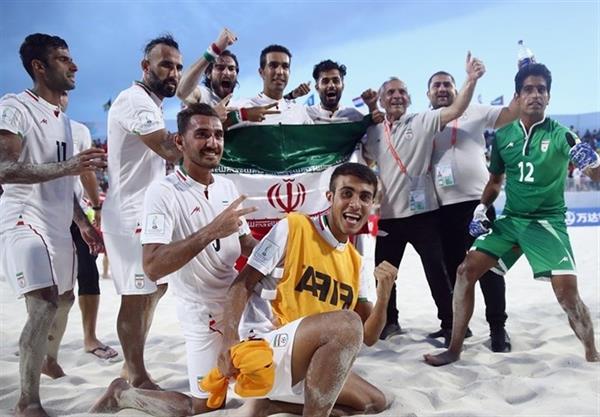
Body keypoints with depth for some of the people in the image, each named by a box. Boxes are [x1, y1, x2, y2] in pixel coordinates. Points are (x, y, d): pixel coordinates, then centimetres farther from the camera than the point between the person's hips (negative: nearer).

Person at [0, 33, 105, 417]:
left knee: (65, 299, 19)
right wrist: (68, 165, -30)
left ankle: (50, 360, 45)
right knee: (45, 305, -19)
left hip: (59, 224, 9)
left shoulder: (62, 118, 15)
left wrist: (84, 222, 17)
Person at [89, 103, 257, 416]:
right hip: (203, 309, -7)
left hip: (238, 297, 7)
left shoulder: (227, 187, 3)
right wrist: (211, 231, -36)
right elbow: (153, 267, -30)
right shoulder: (163, 192, -20)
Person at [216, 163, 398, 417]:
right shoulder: (293, 227, -8)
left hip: (304, 360, 8)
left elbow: (367, 337, 8)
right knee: (347, 322, -29)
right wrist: (230, 340, -23)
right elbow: (242, 285, -9)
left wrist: (384, 294, -9)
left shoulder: (356, 263, 10)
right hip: (262, 349, -8)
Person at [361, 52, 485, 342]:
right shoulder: (373, 132, 9)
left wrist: (471, 80, -28)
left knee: (436, 271, 4)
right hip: (388, 216, 4)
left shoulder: (423, 122, -1)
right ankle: (389, 322, 31)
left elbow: (455, 110, -15)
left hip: (422, 212, -4)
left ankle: (450, 324, 18)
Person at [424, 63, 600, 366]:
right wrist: (480, 209, 0)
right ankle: (454, 349, 7)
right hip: (509, 219, 4)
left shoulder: (560, 134, -7)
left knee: (568, 294, -14)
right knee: (465, 271, -6)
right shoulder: (503, 136, 3)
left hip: (547, 221, -3)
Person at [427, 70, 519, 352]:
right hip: (443, 207, 2)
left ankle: (497, 327, 11)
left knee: (488, 265, 0)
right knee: (453, 267, 11)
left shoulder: (474, 113, 6)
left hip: (477, 200, -2)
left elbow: (512, 112, 0)